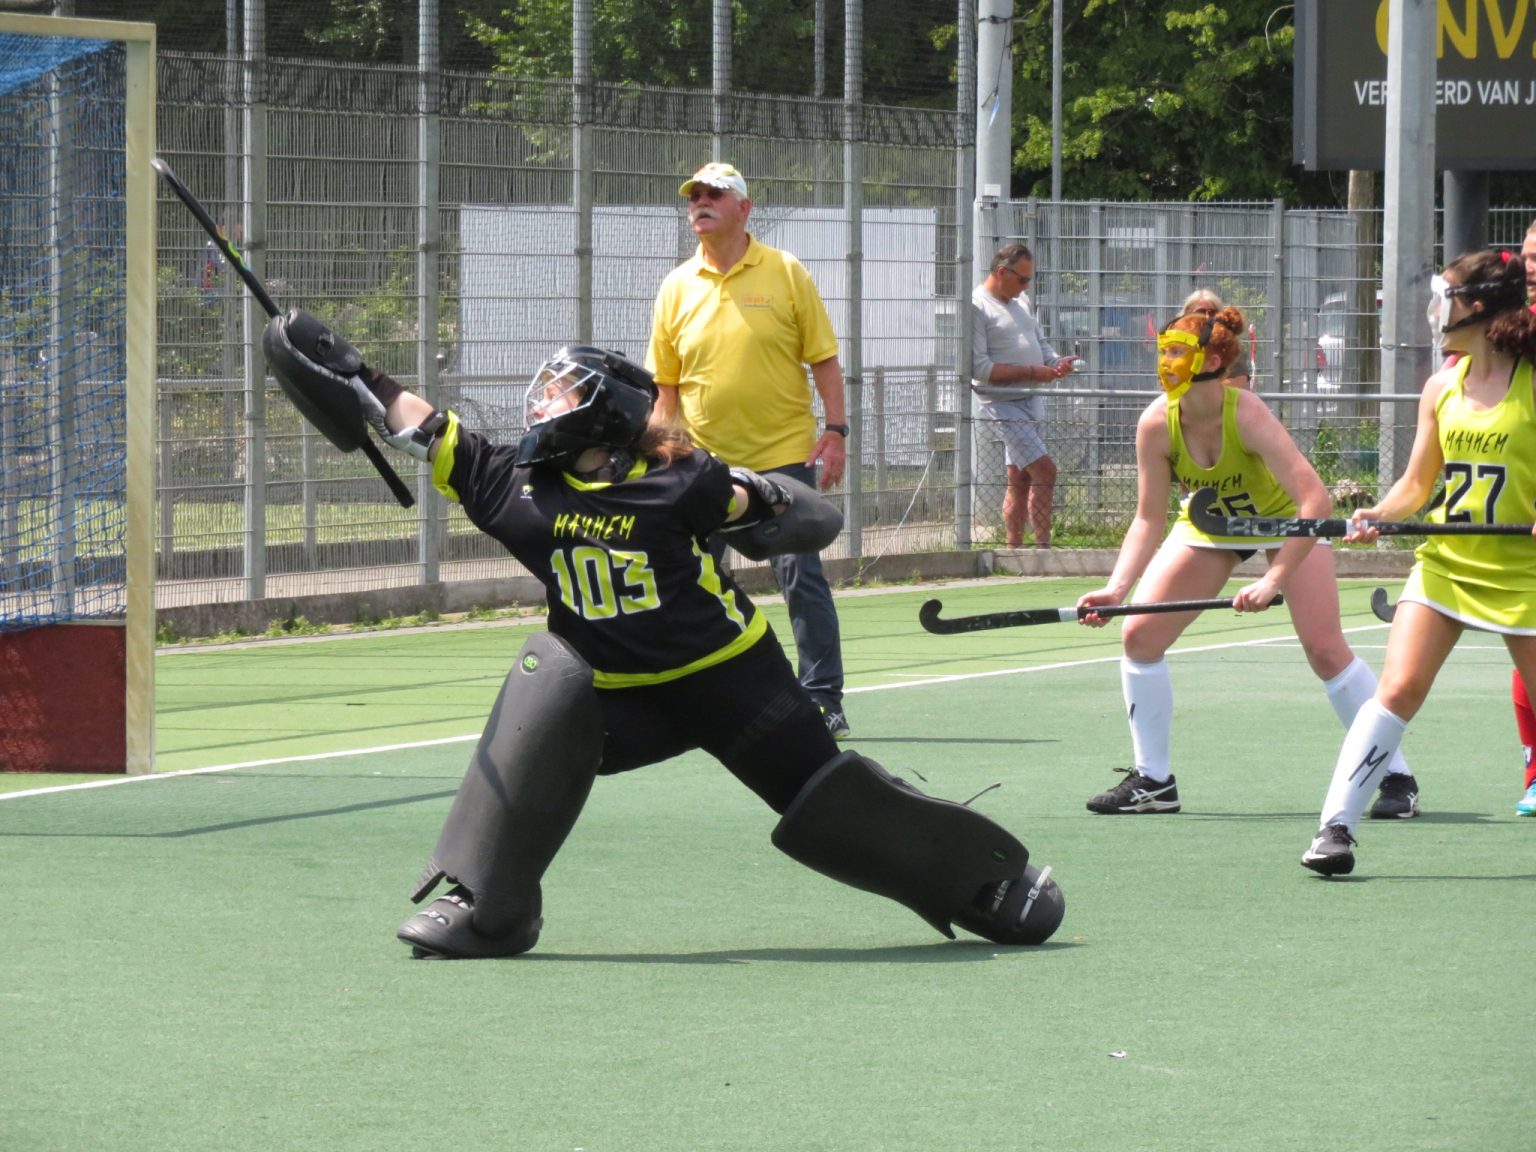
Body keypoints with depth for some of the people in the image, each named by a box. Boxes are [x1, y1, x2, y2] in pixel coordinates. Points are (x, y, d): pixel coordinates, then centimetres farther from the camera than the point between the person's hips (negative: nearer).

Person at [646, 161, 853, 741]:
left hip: (783, 453, -3)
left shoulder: (785, 272, 0)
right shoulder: (678, 287, 7)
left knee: (802, 577, -8)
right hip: (704, 464, 3)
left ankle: (824, 700, -3)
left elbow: (823, 358, 2)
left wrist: (835, 430, -6)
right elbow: (665, 382, 12)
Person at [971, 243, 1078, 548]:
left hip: (1032, 399, 8)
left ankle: (1014, 548, 14)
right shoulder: (977, 307, -10)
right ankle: (1043, 547, -13)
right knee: (1045, 470, -16)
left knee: (1021, 479, 9)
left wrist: (1056, 362, 3)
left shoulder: (1022, 302, 17)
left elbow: (1041, 343, 26)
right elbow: (980, 368, -16)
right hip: (1003, 403, -8)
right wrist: (1031, 372, -19)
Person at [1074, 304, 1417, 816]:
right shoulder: (1157, 425, -23)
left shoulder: (1247, 415, -36)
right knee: (1139, 634, -9)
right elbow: (1148, 521, -17)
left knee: (1325, 649, -14)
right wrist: (1116, 588, -31)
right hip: (1208, 524, 4)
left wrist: (1272, 580, -47)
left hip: (1284, 521, -4)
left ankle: (1396, 777, 0)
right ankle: (1153, 781, 4)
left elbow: (1316, 500, -41)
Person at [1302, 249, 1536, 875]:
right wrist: (1380, 514, -4)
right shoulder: (1442, 388, 8)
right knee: (1398, 690, -10)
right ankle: (1335, 825, -12)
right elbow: (1417, 483, 14)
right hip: (1444, 562, 3)